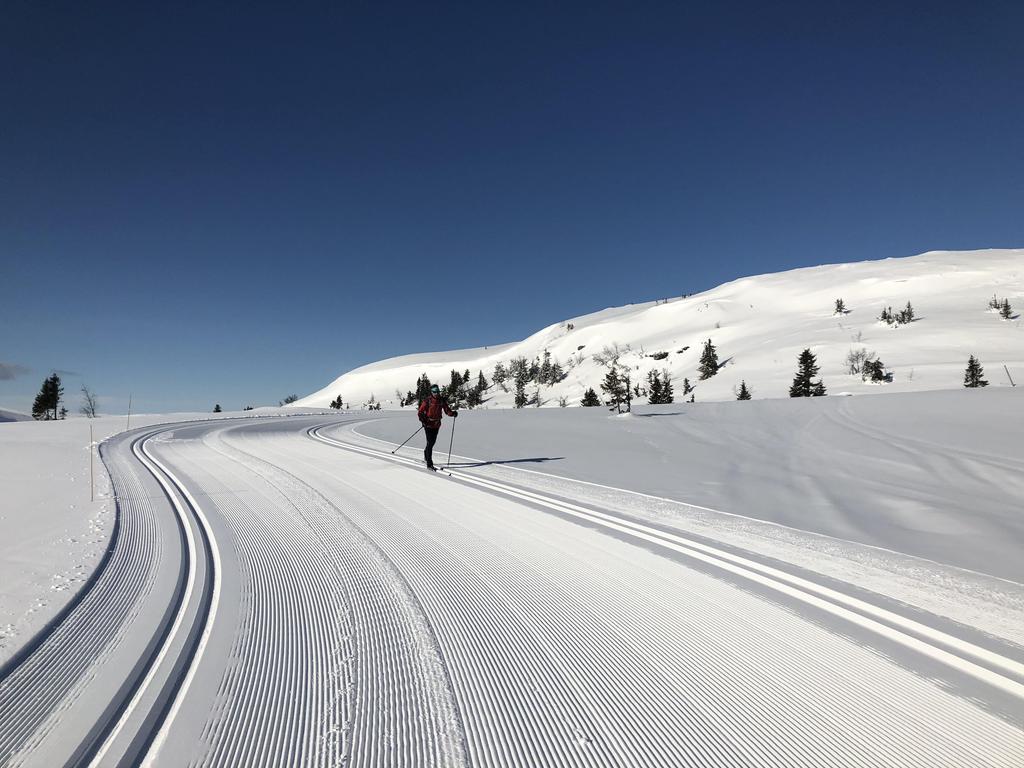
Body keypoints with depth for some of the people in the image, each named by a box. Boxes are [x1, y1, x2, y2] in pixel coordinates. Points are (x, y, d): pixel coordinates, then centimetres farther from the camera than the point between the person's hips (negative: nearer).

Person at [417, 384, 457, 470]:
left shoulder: (442, 400, 1)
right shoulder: (427, 401, -12)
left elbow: (447, 410, 0)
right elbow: (420, 412, -10)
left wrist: (453, 413, -21)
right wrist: (423, 420, -27)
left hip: (437, 425, 5)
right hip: (428, 424, -5)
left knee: (433, 442, 19)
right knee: (430, 443, -10)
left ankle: (426, 453, 49)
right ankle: (429, 464, -7)